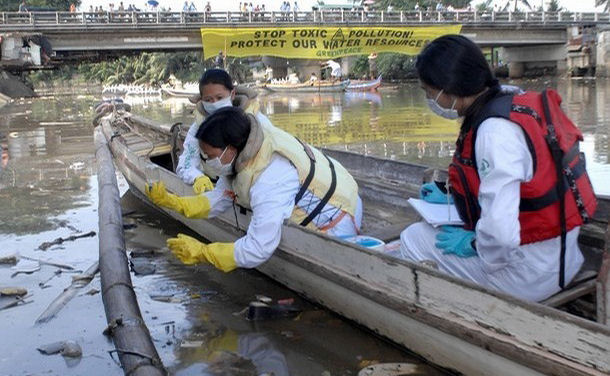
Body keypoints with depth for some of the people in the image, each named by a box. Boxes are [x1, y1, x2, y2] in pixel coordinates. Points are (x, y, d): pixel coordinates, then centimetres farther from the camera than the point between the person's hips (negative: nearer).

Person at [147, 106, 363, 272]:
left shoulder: (268, 180, -37)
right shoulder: (241, 153, -9)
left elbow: (258, 250, -36)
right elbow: (219, 199, 2)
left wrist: (201, 253, -29)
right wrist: (170, 201, -7)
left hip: (336, 220, -9)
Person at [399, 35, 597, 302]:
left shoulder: (495, 132, -27)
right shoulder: (512, 100, 3)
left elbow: (500, 232, -34)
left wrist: (473, 244, -14)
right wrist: (450, 200, 18)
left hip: (529, 275, -10)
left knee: (413, 239, -1)